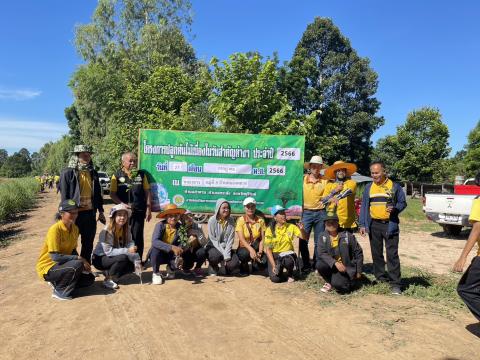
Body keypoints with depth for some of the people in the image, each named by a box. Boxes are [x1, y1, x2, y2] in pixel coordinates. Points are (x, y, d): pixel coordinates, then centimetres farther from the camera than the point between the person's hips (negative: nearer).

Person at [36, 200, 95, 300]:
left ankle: (58, 283, 10)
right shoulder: (55, 229, -23)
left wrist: (83, 262, -11)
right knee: (77, 265, -31)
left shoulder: (75, 228, 1)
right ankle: (59, 291, -11)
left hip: (63, 264, 8)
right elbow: (55, 257, -26)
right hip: (48, 267, -7)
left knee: (89, 279, -4)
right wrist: (79, 258, -25)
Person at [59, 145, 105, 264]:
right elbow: (64, 195, -7)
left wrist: (101, 211, 12)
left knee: (88, 244, 13)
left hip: (90, 213, 5)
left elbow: (98, 193, 13)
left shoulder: (93, 173, 9)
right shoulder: (68, 173, -6)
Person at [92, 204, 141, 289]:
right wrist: (127, 251, -35)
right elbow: (108, 251, -29)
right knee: (123, 258, -31)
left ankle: (109, 272, 6)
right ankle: (108, 280, -14)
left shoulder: (126, 230, -4)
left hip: (114, 258, 7)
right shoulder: (106, 232, -24)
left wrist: (132, 249, -34)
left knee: (132, 265, -13)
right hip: (100, 259, -7)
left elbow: (130, 243, -11)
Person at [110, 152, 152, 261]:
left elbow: (147, 192, 9)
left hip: (139, 211, 1)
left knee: (138, 237, 3)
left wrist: (148, 209, 2)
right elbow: (112, 194, 0)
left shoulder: (141, 174, 8)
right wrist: (123, 204, -14)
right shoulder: (117, 176, 4)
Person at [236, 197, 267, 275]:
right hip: (244, 248, -2)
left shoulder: (260, 220, -1)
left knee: (263, 263, -27)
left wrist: (260, 252, -22)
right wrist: (251, 249, -33)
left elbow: (262, 239, -5)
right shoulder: (241, 220, -7)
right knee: (245, 254, -37)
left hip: (256, 248, 2)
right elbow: (242, 239, -17)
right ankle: (244, 265, 0)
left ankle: (254, 263, 11)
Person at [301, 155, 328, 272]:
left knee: (319, 241, 8)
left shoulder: (325, 181, 4)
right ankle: (306, 265, 12)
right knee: (303, 240, -2)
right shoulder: (303, 179, 1)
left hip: (320, 213, 1)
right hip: (306, 213, -1)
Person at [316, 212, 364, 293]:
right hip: (331, 265, 3)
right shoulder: (323, 237, -2)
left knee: (337, 284, -29)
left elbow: (358, 253, 0)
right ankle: (329, 282, 1)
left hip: (345, 267, -3)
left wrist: (358, 271, 1)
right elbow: (321, 253, -15)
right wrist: (335, 263, -29)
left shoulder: (347, 235, -7)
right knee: (319, 265, -28)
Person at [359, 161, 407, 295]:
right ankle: (381, 278, 26)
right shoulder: (368, 188, 8)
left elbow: (402, 203, 5)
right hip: (374, 225, 4)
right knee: (376, 254, 12)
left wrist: (395, 209, -18)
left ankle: (395, 284, 1)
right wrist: (362, 224, 2)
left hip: (390, 225, -3)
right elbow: (364, 206, 8)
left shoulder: (394, 186, 0)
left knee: (392, 255, -5)